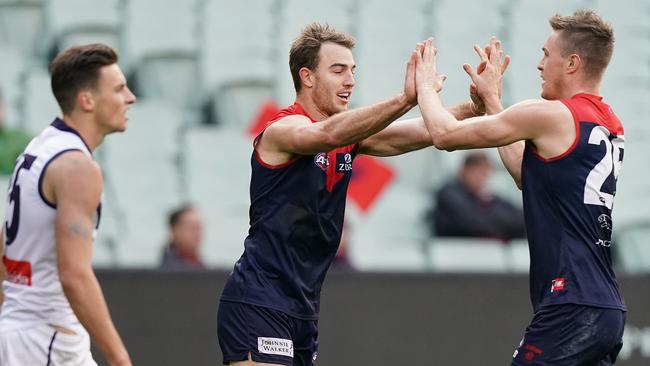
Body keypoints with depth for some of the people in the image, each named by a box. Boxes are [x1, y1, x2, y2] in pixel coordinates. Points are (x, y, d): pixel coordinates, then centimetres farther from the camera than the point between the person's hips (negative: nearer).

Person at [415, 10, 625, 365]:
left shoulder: (552, 115, -9)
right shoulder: (611, 127, 15)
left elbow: (445, 134, -2)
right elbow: (527, 171, 28)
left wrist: (426, 86, 18)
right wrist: (490, 98, 34)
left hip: (570, 308, -9)